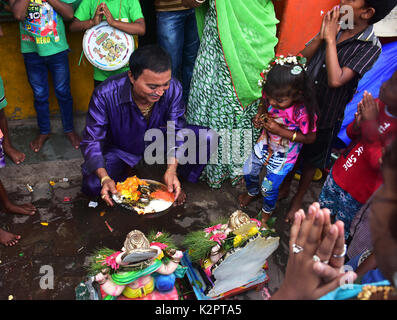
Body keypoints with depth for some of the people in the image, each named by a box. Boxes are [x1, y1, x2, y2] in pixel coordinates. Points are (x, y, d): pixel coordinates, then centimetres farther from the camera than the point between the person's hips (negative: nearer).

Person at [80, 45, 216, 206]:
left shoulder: (173, 88, -24)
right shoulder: (105, 95, -31)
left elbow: (176, 131, -15)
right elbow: (92, 141, -22)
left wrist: (171, 169, -30)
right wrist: (105, 178, -37)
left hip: (158, 141, 2)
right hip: (121, 149, -2)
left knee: (208, 138, -19)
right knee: (92, 185, -29)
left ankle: (176, 184, 0)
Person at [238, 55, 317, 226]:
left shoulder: (303, 112, -36)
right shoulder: (272, 96, -21)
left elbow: (310, 138, -23)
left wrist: (280, 131, -31)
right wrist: (259, 115, -18)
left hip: (284, 154, -5)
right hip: (265, 143, 5)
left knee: (268, 188, 7)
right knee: (248, 171, 20)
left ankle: (267, 210, 44)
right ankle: (252, 192, 57)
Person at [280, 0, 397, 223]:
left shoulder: (370, 47, -19)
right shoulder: (336, 26, -5)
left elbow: (336, 80, -31)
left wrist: (330, 39, -25)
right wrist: (321, 35, -19)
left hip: (325, 116, -4)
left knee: (311, 161, 15)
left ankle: (298, 200, 38)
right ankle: (285, 188, 46)